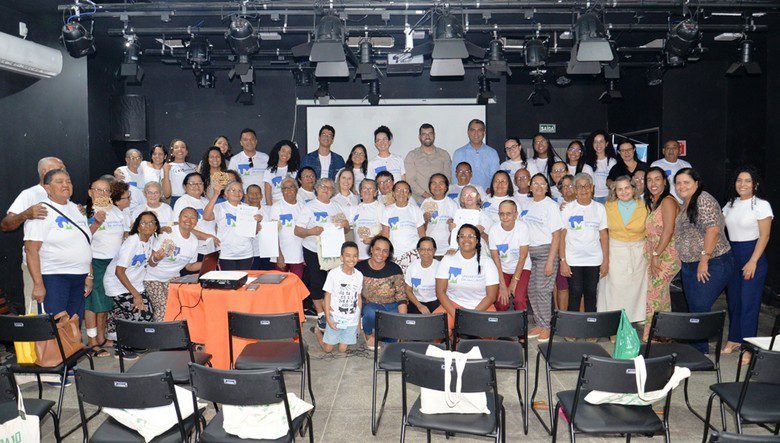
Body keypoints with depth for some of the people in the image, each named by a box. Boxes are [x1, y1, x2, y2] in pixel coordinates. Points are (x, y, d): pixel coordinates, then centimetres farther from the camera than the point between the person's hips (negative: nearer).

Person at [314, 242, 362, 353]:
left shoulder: (359, 275, -4)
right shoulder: (333, 274, -15)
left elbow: (359, 298, 5)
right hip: (335, 319, -3)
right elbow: (327, 296, -8)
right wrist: (328, 318, -11)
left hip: (352, 320, 3)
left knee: (342, 349, 10)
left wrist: (359, 320, 7)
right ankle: (317, 331, 36)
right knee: (328, 348, 9)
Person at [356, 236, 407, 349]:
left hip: (392, 306, 1)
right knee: (371, 313, -36)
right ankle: (368, 335, -1)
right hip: (370, 305, -1)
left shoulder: (395, 269, 2)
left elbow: (401, 296, -2)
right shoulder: (360, 268, -1)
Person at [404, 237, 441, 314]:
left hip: (435, 302, -1)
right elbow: (408, 290, 3)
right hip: (416, 301, 1)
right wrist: (419, 306, -11)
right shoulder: (412, 266, -3)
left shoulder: (439, 267, -9)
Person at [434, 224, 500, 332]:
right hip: (453, 304, 1)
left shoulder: (487, 262, 0)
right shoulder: (448, 260, 1)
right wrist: (455, 314, -16)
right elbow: (440, 291, -3)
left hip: (481, 306, 0)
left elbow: (491, 295, -3)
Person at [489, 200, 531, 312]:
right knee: (500, 302, -14)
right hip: (502, 269, 1)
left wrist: (514, 282, -15)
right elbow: (495, 258, -10)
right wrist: (502, 286, -14)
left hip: (522, 268, -1)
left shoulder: (522, 227, -17)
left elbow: (523, 256, -14)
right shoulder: (494, 230, -13)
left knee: (519, 299, -23)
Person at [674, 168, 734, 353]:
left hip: (713, 264, -9)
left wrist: (704, 260, -21)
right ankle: (696, 348, 21)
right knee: (693, 308, 12)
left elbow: (713, 229, -22)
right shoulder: (685, 205, 15)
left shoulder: (704, 199, -13)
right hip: (690, 265, 9)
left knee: (700, 306, -10)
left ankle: (701, 350, 1)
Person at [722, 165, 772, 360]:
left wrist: (753, 262, -16)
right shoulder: (730, 205, 11)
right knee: (733, 299, 11)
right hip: (731, 255, 6)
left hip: (752, 255, -6)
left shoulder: (761, 205, -7)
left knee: (749, 302, -4)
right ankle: (734, 339, 24)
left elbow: (764, 236, -11)